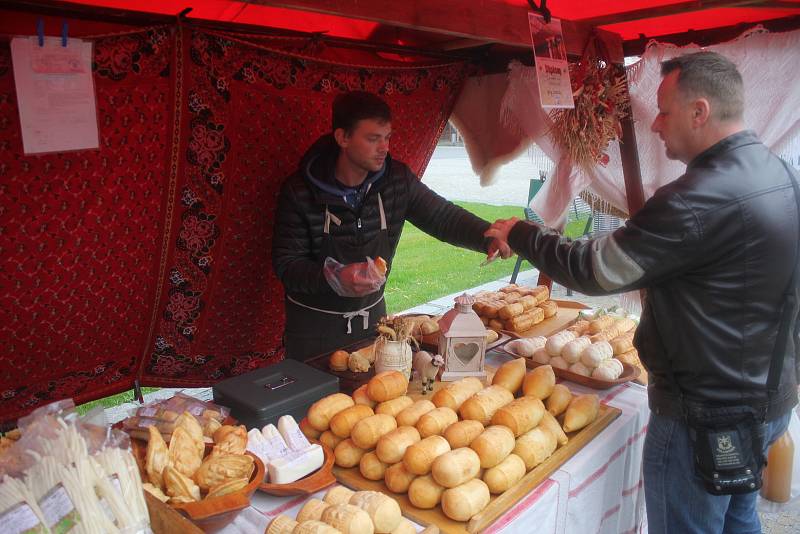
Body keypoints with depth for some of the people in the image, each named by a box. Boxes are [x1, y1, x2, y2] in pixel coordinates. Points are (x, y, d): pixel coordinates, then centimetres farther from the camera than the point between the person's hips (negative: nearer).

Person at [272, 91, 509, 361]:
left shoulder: (397, 179, -8)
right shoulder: (300, 191, -19)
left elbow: (443, 217, -10)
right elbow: (286, 264, -16)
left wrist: (490, 236, -29)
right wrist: (334, 277, -34)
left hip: (372, 315, 4)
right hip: (315, 324, -3)